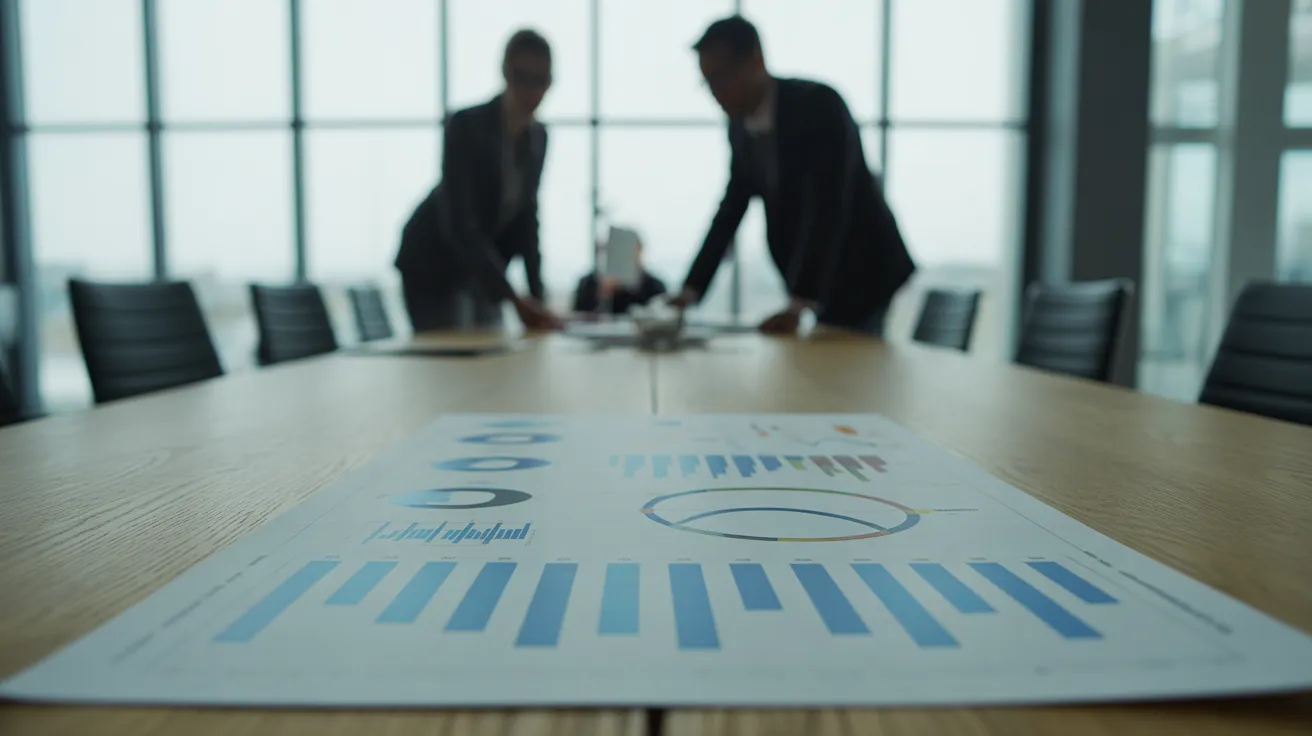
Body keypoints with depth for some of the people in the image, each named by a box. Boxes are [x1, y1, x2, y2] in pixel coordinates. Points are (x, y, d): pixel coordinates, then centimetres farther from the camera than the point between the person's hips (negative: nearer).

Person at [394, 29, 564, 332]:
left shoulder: (538, 136, -1)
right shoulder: (465, 125, -22)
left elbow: (525, 218, 3)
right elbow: (458, 224, -30)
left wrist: (536, 298, -6)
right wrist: (514, 299, -37)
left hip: (481, 270, 7)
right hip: (434, 267, -6)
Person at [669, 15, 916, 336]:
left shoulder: (819, 105, -24)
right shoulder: (740, 126, -1)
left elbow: (829, 210, -32)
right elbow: (731, 210, 4)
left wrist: (799, 305, -40)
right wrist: (690, 292, -5)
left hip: (863, 273, -7)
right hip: (820, 281, 7)